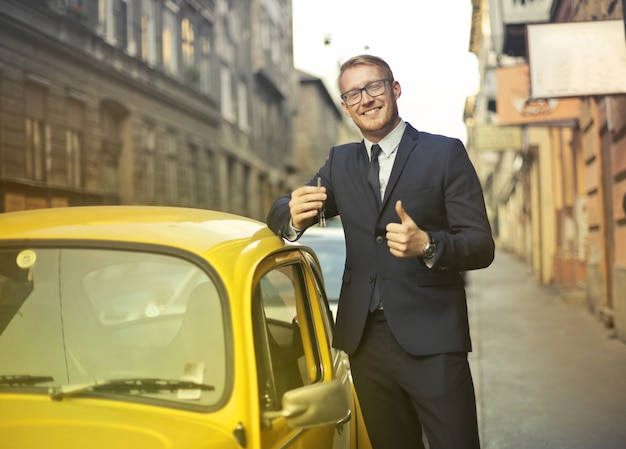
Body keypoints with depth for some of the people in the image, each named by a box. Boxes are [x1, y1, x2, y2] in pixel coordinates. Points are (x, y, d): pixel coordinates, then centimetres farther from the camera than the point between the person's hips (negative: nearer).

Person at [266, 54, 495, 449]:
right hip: (366, 338, 4)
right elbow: (278, 213, 9)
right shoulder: (340, 161, 13)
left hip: (430, 338, -4)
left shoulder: (445, 153, -1)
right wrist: (294, 216, -15)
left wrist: (426, 244, -26)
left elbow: (482, 247, -6)